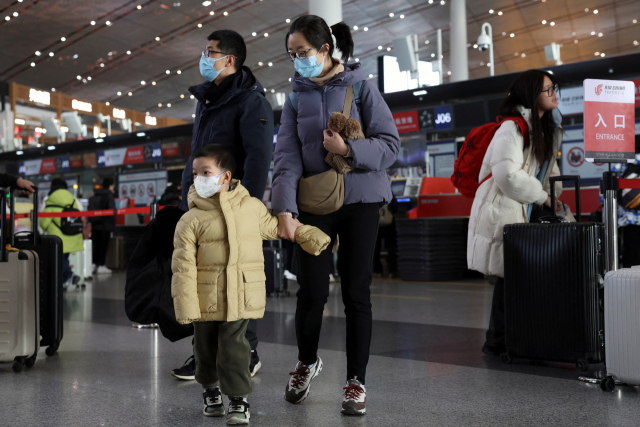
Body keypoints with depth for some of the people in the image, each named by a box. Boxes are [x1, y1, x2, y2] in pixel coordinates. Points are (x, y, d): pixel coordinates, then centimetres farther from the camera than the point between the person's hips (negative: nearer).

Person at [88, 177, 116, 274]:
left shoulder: (93, 197, 11)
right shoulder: (109, 196, -10)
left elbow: (90, 211, 11)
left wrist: (91, 222, 14)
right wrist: (112, 224, -9)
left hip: (95, 225, 6)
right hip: (105, 225, -6)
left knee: (95, 244, 11)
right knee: (104, 245, 0)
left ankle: (94, 264, 12)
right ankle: (101, 266, 0)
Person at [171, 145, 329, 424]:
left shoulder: (253, 207, 3)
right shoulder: (191, 221, -5)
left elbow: (275, 226, 21)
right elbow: (183, 267, -6)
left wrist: (311, 237, 21)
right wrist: (185, 307, -11)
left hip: (241, 298, -1)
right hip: (206, 299, 1)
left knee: (233, 347, -5)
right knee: (206, 347, 14)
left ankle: (238, 400, 9)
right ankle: (211, 389, 39)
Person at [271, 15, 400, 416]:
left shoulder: (360, 87, 0)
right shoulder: (297, 97, 8)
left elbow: (390, 143, -6)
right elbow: (287, 156, -4)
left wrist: (349, 150, -22)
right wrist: (285, 209, -17)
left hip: (360, 201, -2)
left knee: (357, 293, 1)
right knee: (312, 292, -1)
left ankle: (356, 380, 16)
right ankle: (308, 362, 27)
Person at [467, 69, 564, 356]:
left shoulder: (546, 129, 17)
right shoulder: (513, 128, -14)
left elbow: (549, 168, 23)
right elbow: (508, 174, -24)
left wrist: (555, 197, 6)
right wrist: (542, 196, -14)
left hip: (527, 214, 9)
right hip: (502, 212, -9)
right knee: (508, 276, -8)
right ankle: (497, 343, 2)